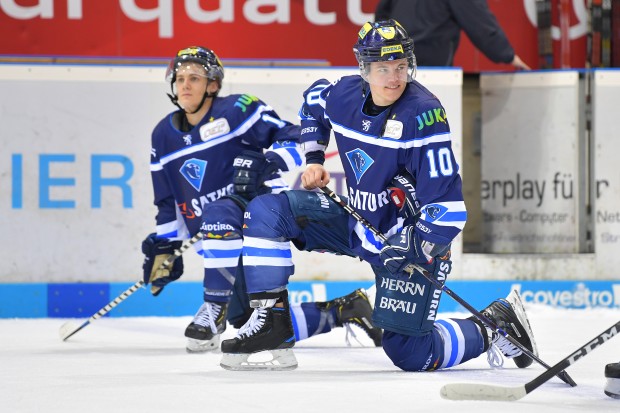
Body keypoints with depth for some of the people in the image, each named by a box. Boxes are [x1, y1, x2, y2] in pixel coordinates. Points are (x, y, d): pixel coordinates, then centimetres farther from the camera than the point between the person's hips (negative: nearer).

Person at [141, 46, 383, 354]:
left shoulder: (237, 110, -9)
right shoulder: (164, 137, 11)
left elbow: (295, 140, -11)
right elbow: (168, 204, 19)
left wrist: (268, 164, -29)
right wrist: (163, 248, 11)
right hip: (220, 243, 7)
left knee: (218, 215, -40)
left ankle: (214, 311, -32)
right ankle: (341, 310, 17)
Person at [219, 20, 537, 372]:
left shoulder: (423, 113, -25)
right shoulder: (344, 95, -8)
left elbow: (448, 205, -26)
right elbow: (313, 100, 21)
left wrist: (411, 249, -34)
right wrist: (314, 159, 12)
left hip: (410, 235, -6)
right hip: (357, 220, 6)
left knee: (408, 353, -11)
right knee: (267, 211, -7)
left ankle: (493, 327, 13)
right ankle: (272, 321, -4)